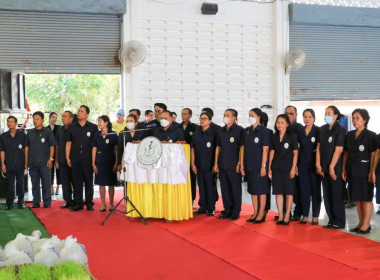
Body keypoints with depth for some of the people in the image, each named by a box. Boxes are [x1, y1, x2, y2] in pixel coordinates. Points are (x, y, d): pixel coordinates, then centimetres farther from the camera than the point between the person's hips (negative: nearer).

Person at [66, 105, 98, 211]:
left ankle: (89, 203, 12)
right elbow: (68, 142, 11)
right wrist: (67, 157, 5)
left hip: (88, 159, -2)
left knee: (89, 182, 4)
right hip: (75, 160, 2)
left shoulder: (93, 127, 3)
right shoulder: (72, 127, 10)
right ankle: (78, 203, 11)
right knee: (77, 182, 5)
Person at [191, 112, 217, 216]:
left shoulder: (214, 133, -4)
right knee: (201, 187, 9)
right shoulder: (196, 133, 9)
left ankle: (211, 208, 10)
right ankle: (202, 207, 18)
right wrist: (192, 163, 6)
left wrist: (215, 164, -8)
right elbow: (193, 149, 12)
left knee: (210, 187, 1)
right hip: (199, 166, 4)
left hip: (210, 165, -4)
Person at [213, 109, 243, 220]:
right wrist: (216, 163, 11)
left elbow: (242, 147, -7)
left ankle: (236, 211, 10)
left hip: (234, 165, -6)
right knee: (224, 188, 10)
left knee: (235, 188, 1)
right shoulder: (221, 131, 11)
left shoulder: (239, 130, -6)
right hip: (222, 165, 6)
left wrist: (239, 163, -11)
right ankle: (227, 210, 20)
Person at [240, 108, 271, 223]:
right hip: (249, 166, 6)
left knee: (261, 190, 0)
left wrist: (263, 166, -14)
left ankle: (261, 214, 8)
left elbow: (265, 150, -10)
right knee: (252, 190, 10)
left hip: (259, 166, -6)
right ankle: (255, 213, 18)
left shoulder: (264, 131, -7)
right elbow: (243, 148, 11)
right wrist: (241, 164, 7)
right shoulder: (246, 131, 9)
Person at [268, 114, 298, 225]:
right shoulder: (274, 137, 9)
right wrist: (269, 168, 8)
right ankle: (280, 216, 11)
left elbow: (295, 153, -2)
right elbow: (272, 152, 12)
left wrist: (293, 167, -9)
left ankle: (287, 216, 7)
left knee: (288, 192, 1)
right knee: (278, 192, 4)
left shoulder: (292, 136, -2)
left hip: (288, 167, -4)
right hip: (276, 168, 4)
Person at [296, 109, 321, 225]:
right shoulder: (299, 131, 9)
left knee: (316, 190, 2)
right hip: (302, 164, 4)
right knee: (304, 190, 7)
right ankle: (305, 215, 15)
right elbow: (297, 148, 12)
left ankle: (315, 216, 9)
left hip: (314, 163, -4)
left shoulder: (318, 131, -3)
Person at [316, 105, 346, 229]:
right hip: (324, 169, 6)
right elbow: (319, 147, 9)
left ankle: (339, 221, 7)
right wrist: (318, 165, 2)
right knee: (327, 195, 9)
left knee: (337, 195, -1)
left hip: (335, 168, -6)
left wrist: (331, 167, -14)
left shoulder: (340, 130, -7)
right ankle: (331, 220, 18)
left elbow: (338, 150, -12)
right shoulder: (322, 129, 11)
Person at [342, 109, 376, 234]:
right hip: (352, 171, 6)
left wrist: (371, 172, -15)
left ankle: (366, 225, 5)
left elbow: (373, 155, -9)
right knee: (357, 199, 10)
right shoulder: (349, 135, 12)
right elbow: (346, 154, 15)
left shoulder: (371, 135, -5)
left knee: (366, 199, -1)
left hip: (364, 171, -6)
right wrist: (344, 170, 10)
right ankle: (361, 223, 19)